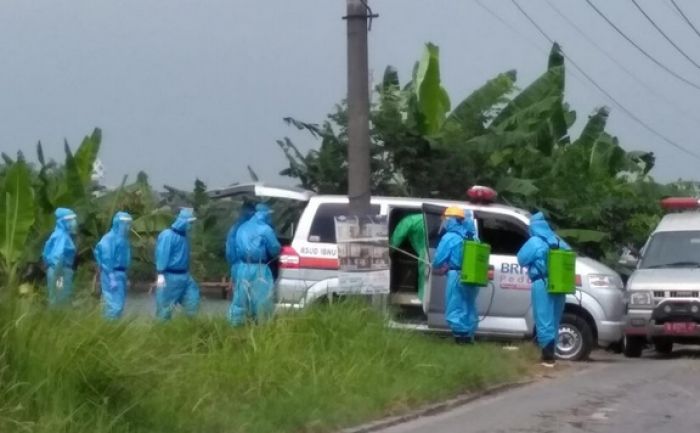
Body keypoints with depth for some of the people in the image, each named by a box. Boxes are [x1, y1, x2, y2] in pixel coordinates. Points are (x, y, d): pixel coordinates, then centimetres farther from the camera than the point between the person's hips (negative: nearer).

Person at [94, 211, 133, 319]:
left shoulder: (123, 238, 13)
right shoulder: (110, 238, -14)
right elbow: (107, 259, -16)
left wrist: (124, 276, 16)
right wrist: (112, 277, -20)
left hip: (120, 273, 9)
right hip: (112, 274, -9)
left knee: (119, 303, 11)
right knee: (114, 303, -10)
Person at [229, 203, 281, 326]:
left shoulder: (242, 228, 14)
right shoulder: (265, 229, -8)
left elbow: (236, 248, 19)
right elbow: (275, 250, -2)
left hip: (242, 268, 6)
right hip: (258, 269, -6)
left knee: (241, 299, 10)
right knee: (261, 301, -1)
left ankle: (236, 325, 12)